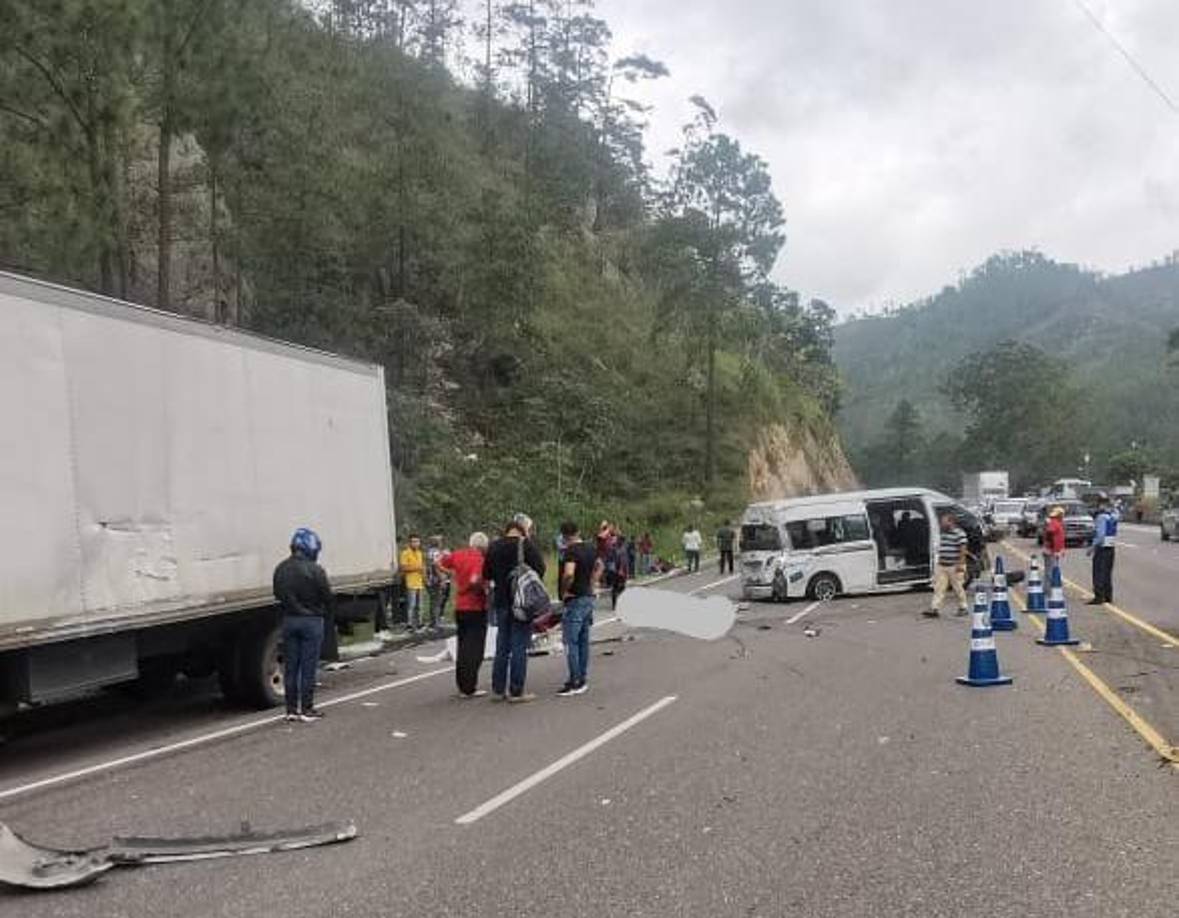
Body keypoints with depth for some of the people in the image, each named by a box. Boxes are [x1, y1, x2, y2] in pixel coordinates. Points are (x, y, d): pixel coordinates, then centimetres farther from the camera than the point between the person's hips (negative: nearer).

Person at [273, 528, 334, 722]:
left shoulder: (281, 569, 3)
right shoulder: (315, 571, -15)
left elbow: (278, 595, 10)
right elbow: (328, 597, -10)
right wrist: (326, 613, 8)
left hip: (288, 620, 5)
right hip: (311, 621, -5)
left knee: (290, 667, 11)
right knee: (308, 668, 1)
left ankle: (292, 709, 16)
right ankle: (307, 710, 6)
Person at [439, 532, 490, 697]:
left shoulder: (458, 555, 4)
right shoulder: (480, 560, -16)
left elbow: (439, 563, 16)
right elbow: (475, 580, -29)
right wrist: (485, 587, -12)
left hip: (459, 607, 7)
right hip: (476, 608, -7)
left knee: (462, 647, 16)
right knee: (474, 649, 0)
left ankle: (462, 686, 22)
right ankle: (469, 688, 0)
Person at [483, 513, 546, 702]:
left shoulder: (494, 546, 5)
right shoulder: (527, 545, -12)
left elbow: (487, 575, 10)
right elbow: (540, 569, -13)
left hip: (501, 601, 5)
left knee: (502, 646, 14)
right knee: (520, 646, 1)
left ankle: (498, 689, 18)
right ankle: (516, 691, 3)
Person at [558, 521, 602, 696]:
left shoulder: (571, 551, -17)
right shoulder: (591, 549, 9)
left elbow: (569, 574, -32)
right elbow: (599, 566, 27)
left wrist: (564, 591, -17)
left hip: (575, 600, -9)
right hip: (588, 598, 9)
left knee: (570, 642, -4)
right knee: (583, 641, 14)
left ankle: (575, 682, -3)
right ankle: (583, 679, 20)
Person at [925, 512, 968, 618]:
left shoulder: (959, 534, -11)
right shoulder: (942, 533, 14)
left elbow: (963, 549, -14)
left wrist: (960, 564, -19)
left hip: (955, 566, -7)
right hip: (942, 566, 7)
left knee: (958, 588, 2)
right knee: (939, 587, 0)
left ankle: (963, 607, 18)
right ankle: (935, 608, -4)